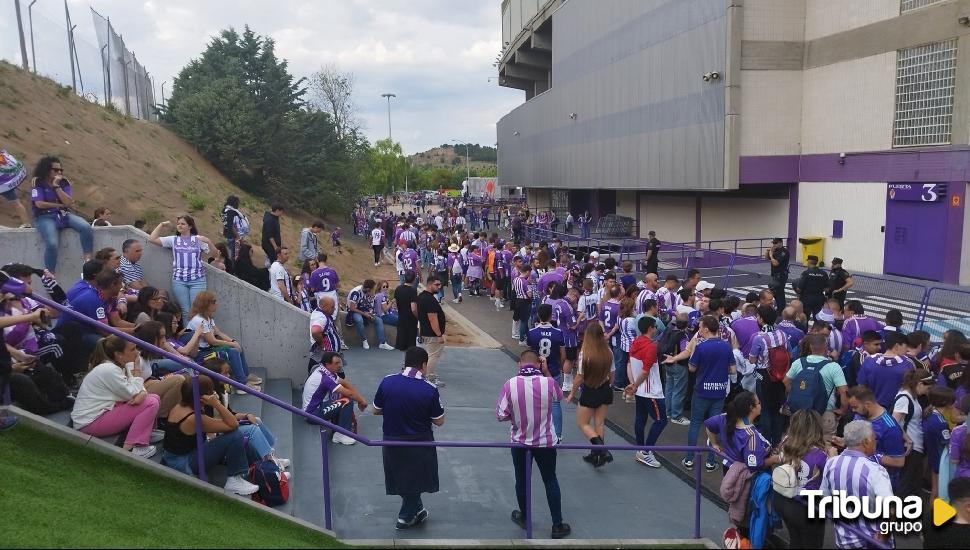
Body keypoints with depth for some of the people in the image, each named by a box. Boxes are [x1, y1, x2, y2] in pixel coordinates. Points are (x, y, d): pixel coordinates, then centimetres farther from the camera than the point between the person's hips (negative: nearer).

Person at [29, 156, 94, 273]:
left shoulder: (64, 183, 10)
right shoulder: (38, 183, 1)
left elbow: (69, 202, -4)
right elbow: (40, 204, -10)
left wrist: (56, 186, -10)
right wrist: (61, 205, -3)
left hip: (64, 215, 4)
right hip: (45, 217, -4)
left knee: (86, 227, -24)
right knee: (52, 244, -29)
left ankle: (88, 261, -22)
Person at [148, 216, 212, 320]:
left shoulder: (199, 239, 8)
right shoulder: (173, 240, 13)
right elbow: (152, 239, 9)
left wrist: (208, 242, -11)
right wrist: (161, 225, 9)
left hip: (197, 280, -2)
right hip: (179, 281, 2)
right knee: (185, 311, 1)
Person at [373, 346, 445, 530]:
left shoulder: (387, 382, -12)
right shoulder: (430, 390, -19)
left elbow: (376, 411, 1)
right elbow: (439, 421, -9)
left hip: (392, 443, 2)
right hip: (419, 445, -2)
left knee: (400, 478, 23)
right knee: (415, 480, 20)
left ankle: (416, 510, 39)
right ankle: (406, 517, 32)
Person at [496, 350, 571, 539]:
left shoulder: (510, 384, -17)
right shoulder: (548, 382, -16)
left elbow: (500, 415, -12)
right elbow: (559, 396, 8)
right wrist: (547, 372, 10)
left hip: (520, 442, 0)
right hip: (546, 442, 0)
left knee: (521, 480, 19)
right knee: (550, 481, 14)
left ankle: (524, 518, 37)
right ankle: (557, 525, 20)